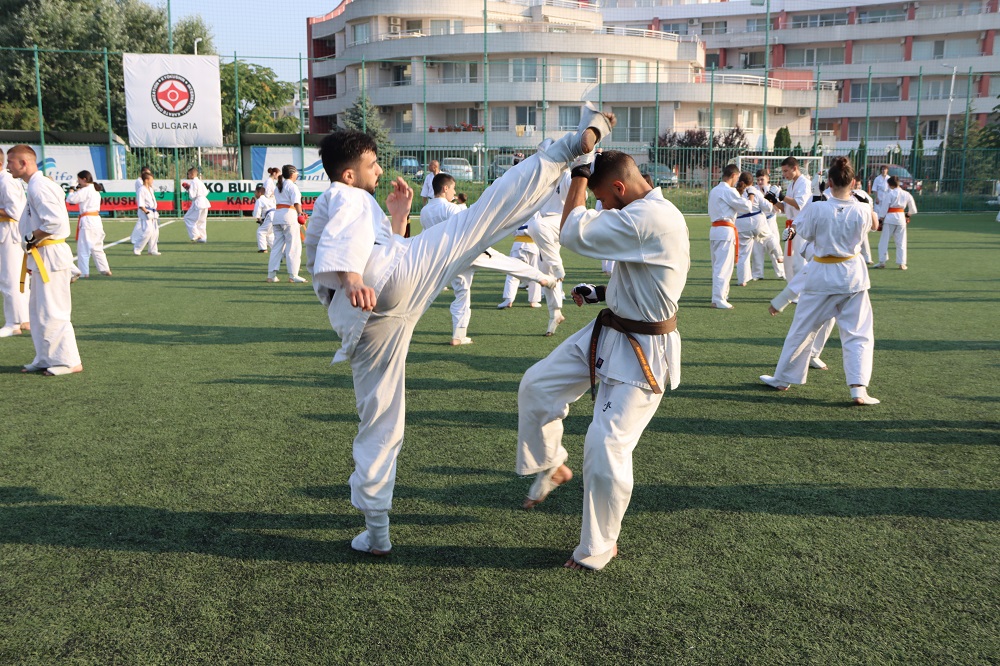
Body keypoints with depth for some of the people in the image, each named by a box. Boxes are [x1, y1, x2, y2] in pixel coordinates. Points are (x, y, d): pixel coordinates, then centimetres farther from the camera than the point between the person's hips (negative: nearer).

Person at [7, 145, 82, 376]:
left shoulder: (39, 187, -17)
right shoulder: (36, 185, 15)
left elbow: (55, 222, -27)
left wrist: (31, 239, -14)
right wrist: (33, 243, 12)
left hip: (49, 257, -11)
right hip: (42, 257, 11)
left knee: (52, 313, -6)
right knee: (38, 311, 17)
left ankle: (69, 361, 1)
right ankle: (45, 358, 25)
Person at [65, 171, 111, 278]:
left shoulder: (85, 191, -12)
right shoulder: (96, 191, 16)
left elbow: (71, 199, -14)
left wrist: (71, 192, 5)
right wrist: (78, 192, 14)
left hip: (87, 221, -9)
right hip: (96, 220, 9)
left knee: (83, 248, -2)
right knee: (97, 247, 17)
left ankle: (84, 272, 0)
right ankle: (105, 270, 18)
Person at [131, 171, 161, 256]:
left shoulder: (150, 189, 13)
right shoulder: (142, 190, -14)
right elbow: (140, 205, -18)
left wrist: (155, 211, 17)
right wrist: (147, 212, -21)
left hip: (153, 213, 9)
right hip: (145, 213, -9)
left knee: (155, 231, 9)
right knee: (147, 231, -14)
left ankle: (153, 250, 19)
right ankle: (136, 249, -3)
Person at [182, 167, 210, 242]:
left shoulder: (193, 182, -12)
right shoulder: (200, 182, 15)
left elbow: (192, 196, -14)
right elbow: (206, 192, 19)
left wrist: (188, 189, 2)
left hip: (197, 203, -9)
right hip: (204, 202, 9)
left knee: (188, 218, 1)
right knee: (201, 221, 14)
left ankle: (195, 235, -4)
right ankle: (203, 237, 15)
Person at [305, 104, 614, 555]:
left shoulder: (318, 221, 37)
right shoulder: (347, 198, 10)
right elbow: (344, 240, -14)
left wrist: (396, 219, 39)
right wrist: (351, 277, -33)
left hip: (361, 326, 8)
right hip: (395, 275, -8)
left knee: (379, 425, 17)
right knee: (491, 206, -8)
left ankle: (376, 533, 22)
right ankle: (578, 141, -7)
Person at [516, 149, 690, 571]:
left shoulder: (649, 219, -27)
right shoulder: (648, 212, 7)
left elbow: (574, 233, -24)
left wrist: (579, 176, -12)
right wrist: (602, 292, 6)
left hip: (641, 352, -10)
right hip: (608, 333, 10)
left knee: (607, 445, -9)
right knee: (537, 386, 8)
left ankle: (597, 549, 11)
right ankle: (552, 468, 31)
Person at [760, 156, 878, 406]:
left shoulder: (817, 209, -18)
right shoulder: (862, 211, -11)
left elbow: (804, 232, -1)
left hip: (822, 274, -1)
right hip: (853, 275, 1)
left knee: (802, 329, 12)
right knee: (858, 333, 8)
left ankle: (782, 379, 25)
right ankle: (858, 389, -2)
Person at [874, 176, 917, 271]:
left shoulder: (889, 194, -10)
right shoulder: (906, 194, 5)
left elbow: (884, 208, -10)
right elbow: (912, 208, 13)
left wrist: (881, 220, -2)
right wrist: (908, 215, 31)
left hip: (890, 218, -4)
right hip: (901, 218, 4)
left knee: (884, 240, 6)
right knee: (901, 242, 11)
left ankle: (882, 262, 5)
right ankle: (901, 263, 11)